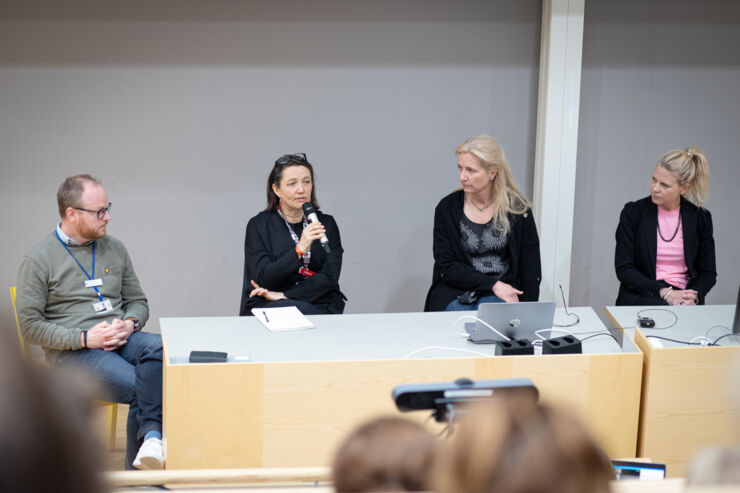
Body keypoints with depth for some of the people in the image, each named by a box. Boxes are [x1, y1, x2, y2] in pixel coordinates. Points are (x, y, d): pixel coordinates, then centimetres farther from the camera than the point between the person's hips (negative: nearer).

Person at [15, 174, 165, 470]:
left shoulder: (114, 249, 15)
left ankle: (151, 436, -42)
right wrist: (84, 338, -15)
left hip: (121, 340, 4)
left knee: (158, 348, -33)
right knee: (137, 386, -31)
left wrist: (129, 324, -4)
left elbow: (137, 301, 21)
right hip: (72, 353, -4)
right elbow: (30, 326, -3)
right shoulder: (38, 260, 0)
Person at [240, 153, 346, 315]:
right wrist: (299, 250, -23)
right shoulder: (259, 225, 3)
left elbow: (330, 278, 0)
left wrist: (283, 295, -12)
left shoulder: (326, 223, 9)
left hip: (319, 305, 2)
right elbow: (263, 279, -8)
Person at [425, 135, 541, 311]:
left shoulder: (517, 210, 1)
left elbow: (531, 270, 4)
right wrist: (493, 284, -12)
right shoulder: (447, 208, 2)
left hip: (502, 294, 0)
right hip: (456, 293, 0)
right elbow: (447, 267, -2)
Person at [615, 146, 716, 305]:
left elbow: (708, 272, 10)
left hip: (685, 299, 2)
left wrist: (693, 296, -12)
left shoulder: (700, 218, 6)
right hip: (641, 297, -2)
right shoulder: (633, 213, 0)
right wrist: (664, 292, -15)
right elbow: (623, 269, -4)